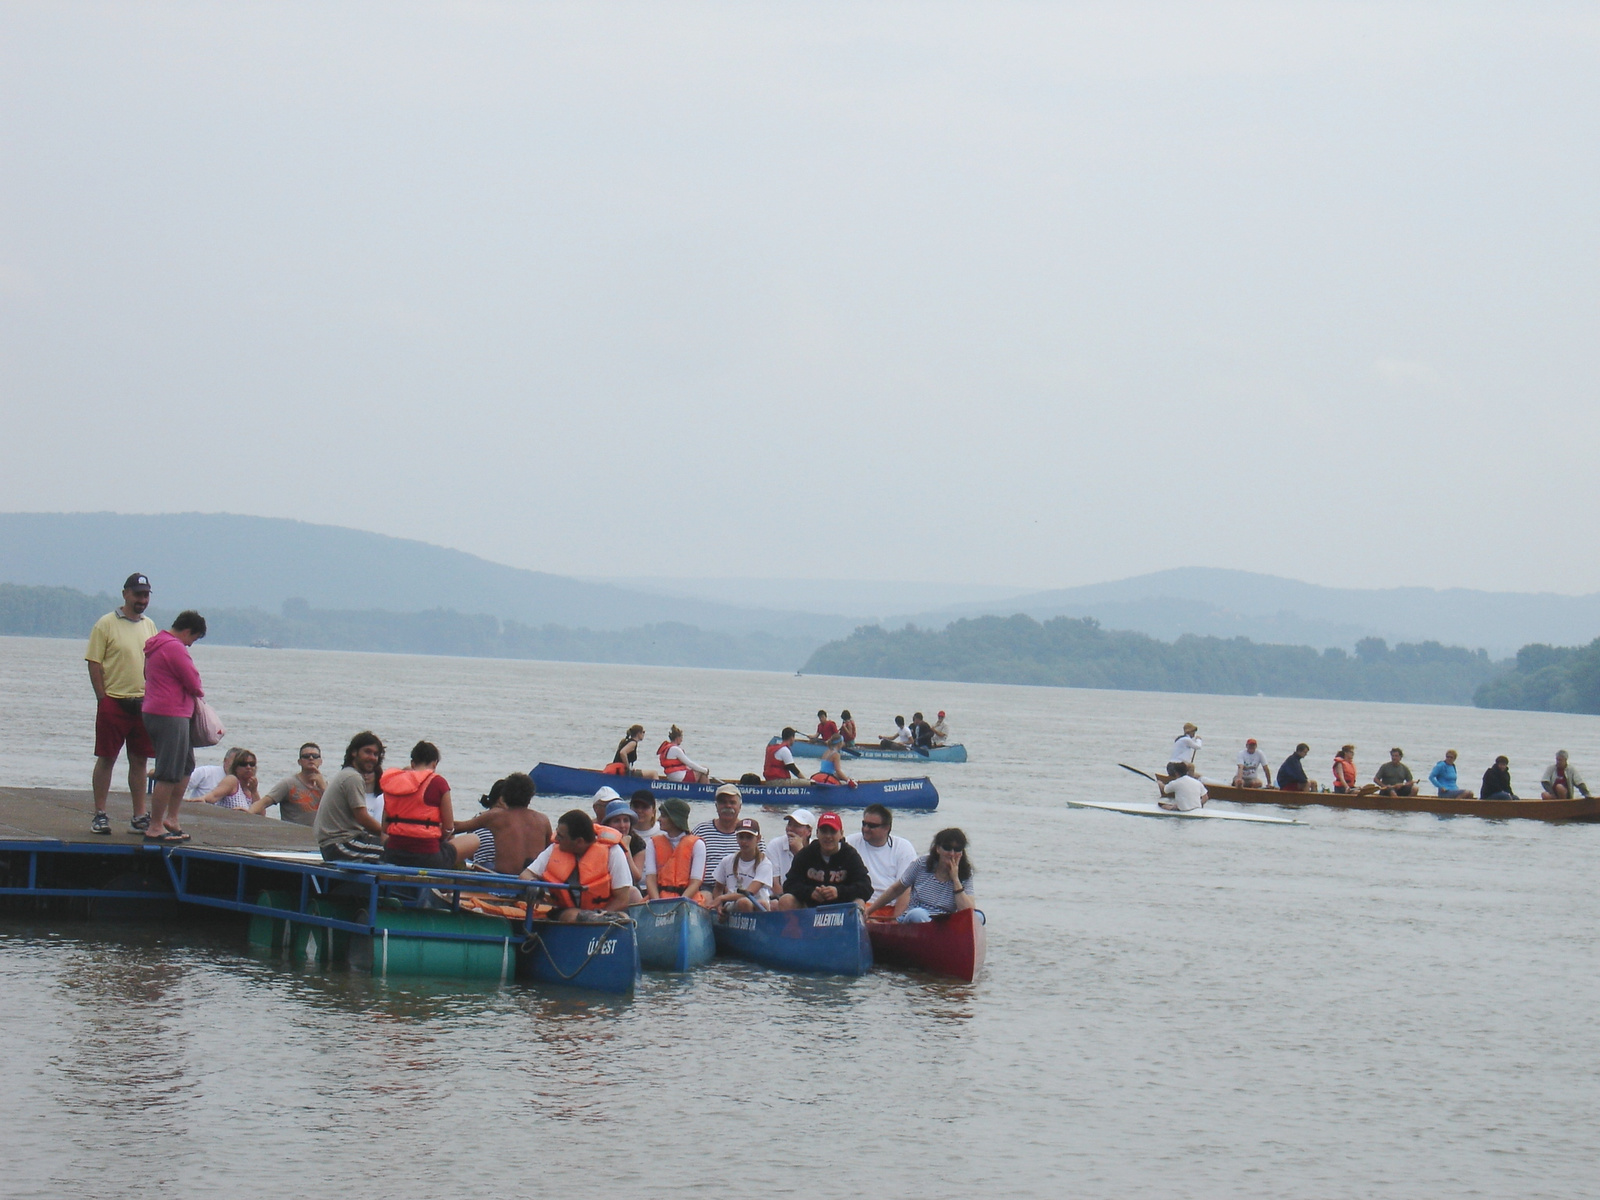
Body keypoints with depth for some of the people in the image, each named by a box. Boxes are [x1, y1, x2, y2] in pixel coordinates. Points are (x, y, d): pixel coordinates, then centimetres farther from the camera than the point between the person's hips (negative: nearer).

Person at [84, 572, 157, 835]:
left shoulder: (149, 625, 13)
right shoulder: (107, 624, -4)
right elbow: (94, 664, -6)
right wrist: (102, 699, -12)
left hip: (144, 703, 5)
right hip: (114, 702, -5)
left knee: (140, 761, 8)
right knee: (106, 759, -1)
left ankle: (140, 816, 13)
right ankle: (99, 814, 5)